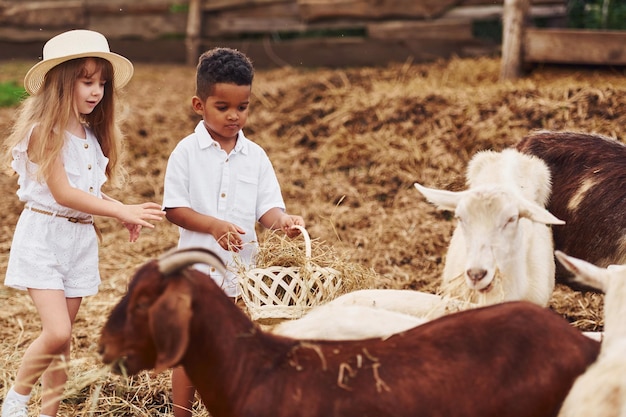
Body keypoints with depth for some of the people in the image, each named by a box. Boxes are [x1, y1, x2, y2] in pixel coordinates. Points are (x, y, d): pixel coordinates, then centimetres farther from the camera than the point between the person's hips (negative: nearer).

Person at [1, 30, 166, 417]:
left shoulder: (92, 134, 11)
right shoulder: (44, 131, -13)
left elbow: (91, 191, 10)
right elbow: (62, 193, -18)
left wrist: (124, 212, -8)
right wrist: (122, 210, -21)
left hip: (80, 239, 7)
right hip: (43, 236, -7)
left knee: (63, 338, 10)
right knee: (57, 332, -16)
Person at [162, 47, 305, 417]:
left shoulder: (255, 155, 2)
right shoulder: (187, 152, -6)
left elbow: (266, 207, -2)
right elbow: (174, 209, -9)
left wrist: (282, 220, -25)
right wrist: (214, 225, -24)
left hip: (241, 267, 3)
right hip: (197, 266, -2)